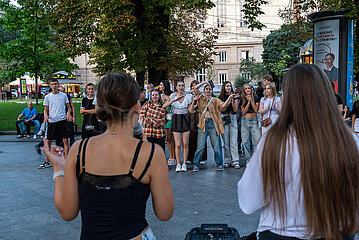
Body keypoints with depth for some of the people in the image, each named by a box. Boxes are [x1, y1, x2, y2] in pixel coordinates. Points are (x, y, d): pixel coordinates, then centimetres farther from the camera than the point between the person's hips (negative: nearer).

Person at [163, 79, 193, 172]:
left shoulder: (188, 96, 3)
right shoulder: (173, 96, 3)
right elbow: (164, 106, -10)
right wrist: (175, 100, -19)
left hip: (185, 119, 0)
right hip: (176, 119, 0)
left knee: (185, 144, 0)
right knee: (177, 144, -2)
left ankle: (184, 164, 8)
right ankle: (178, 164, 6)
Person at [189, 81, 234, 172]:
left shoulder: (215, 100, 6)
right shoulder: (201, 98, 11)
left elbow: (223, 106, -10)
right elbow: (195, 88, 3)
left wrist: (229, 98, -22)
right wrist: (205, 82, 4)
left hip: (213, 124, -1)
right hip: (203, 124, 1)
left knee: (217, 146, 0)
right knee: (200, 146, 0)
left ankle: (219, 164, 14)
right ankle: (196, 164, 10)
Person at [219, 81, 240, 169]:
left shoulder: (235, 96, 6)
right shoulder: (221, 97, 9)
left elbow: (235, 109, -1)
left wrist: (232, 100, -12)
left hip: (233, 118, -1)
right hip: (224, 119, 1)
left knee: (234, 141, -6)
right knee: (226, 141, 1)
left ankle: (235, 161, -5)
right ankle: (227, 161, 8)